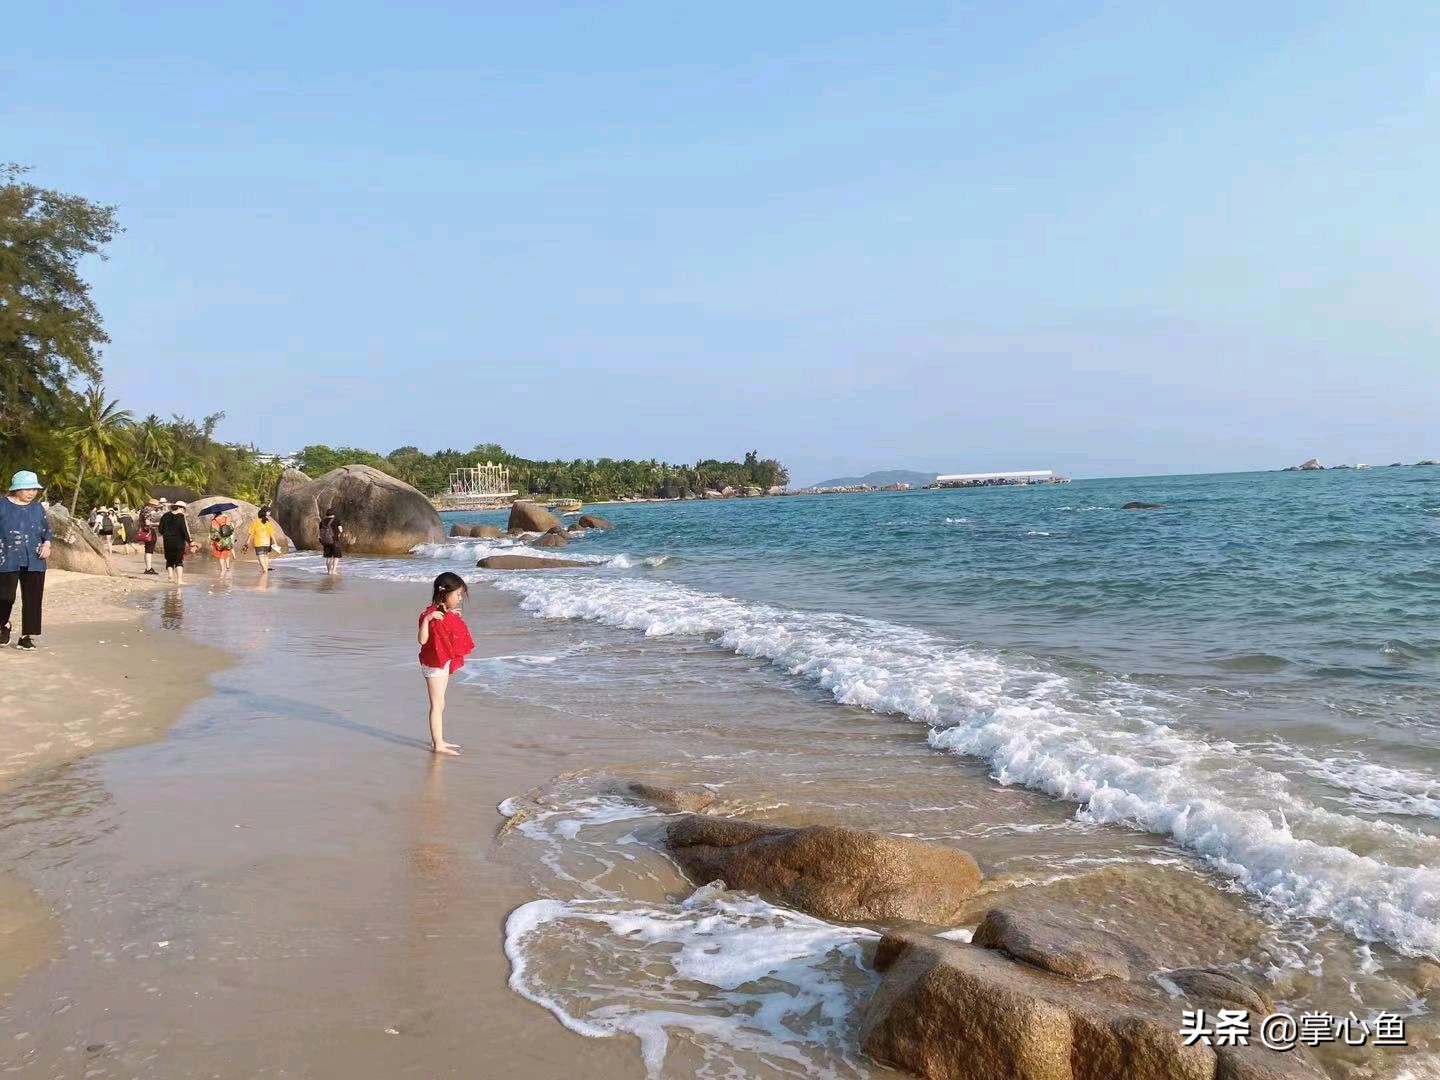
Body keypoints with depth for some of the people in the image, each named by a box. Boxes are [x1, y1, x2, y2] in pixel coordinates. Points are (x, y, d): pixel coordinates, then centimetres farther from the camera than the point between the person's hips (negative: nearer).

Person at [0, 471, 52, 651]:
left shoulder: (38, 507, 9)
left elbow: (47, 530, 16)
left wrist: (47, 543, -2)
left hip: (34, 562, 3)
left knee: (32, 599, 0)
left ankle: (27, 636, 9)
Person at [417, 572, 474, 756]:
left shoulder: (447, 614, 7)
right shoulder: (432, 614, -21)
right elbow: (423, 640, -30)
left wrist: (454, 616, 13)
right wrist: (426, 619, -40)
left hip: (444, 663, 10)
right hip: (434, 664, -10)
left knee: (440, 704, 16)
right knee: (437, 705, -4)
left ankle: (439, 741, 25)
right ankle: (437, 745, 1)